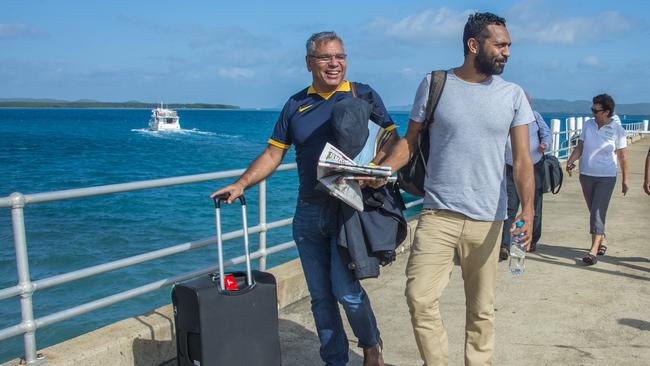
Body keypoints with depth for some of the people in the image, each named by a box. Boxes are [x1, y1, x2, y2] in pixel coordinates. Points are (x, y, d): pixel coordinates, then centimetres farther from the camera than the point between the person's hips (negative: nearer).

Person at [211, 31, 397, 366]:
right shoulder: (295, 105, 11)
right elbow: (273, 154, 12)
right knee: (321, 297, 9)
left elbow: (391, 139, -4)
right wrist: (240, 184, 0)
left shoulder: (363, 95, 1)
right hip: (308, 211, 4)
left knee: (345, 289, -11)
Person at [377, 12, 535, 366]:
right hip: (438, 214, -1)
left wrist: (527, 209, -15)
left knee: (481, 308, 8)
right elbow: (409, 141, 6)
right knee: (420, 298, -5)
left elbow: (522, 158, 0)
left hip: (487, 220, 1)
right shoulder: (434, 84, 2)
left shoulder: (513, 95, 5)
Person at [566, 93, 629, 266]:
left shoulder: (617, 130, -5)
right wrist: (570, 161, -13)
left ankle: (593, 250, -16)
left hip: (606, 177, -4)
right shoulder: (588, 125, 4)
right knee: (594, 212, 14)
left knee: (598, 212, -12)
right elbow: (579, 147, 4)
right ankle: (602, 240, 32)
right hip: (586, 175, 4)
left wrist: (625, 180, 0)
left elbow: (623, 157, -1)